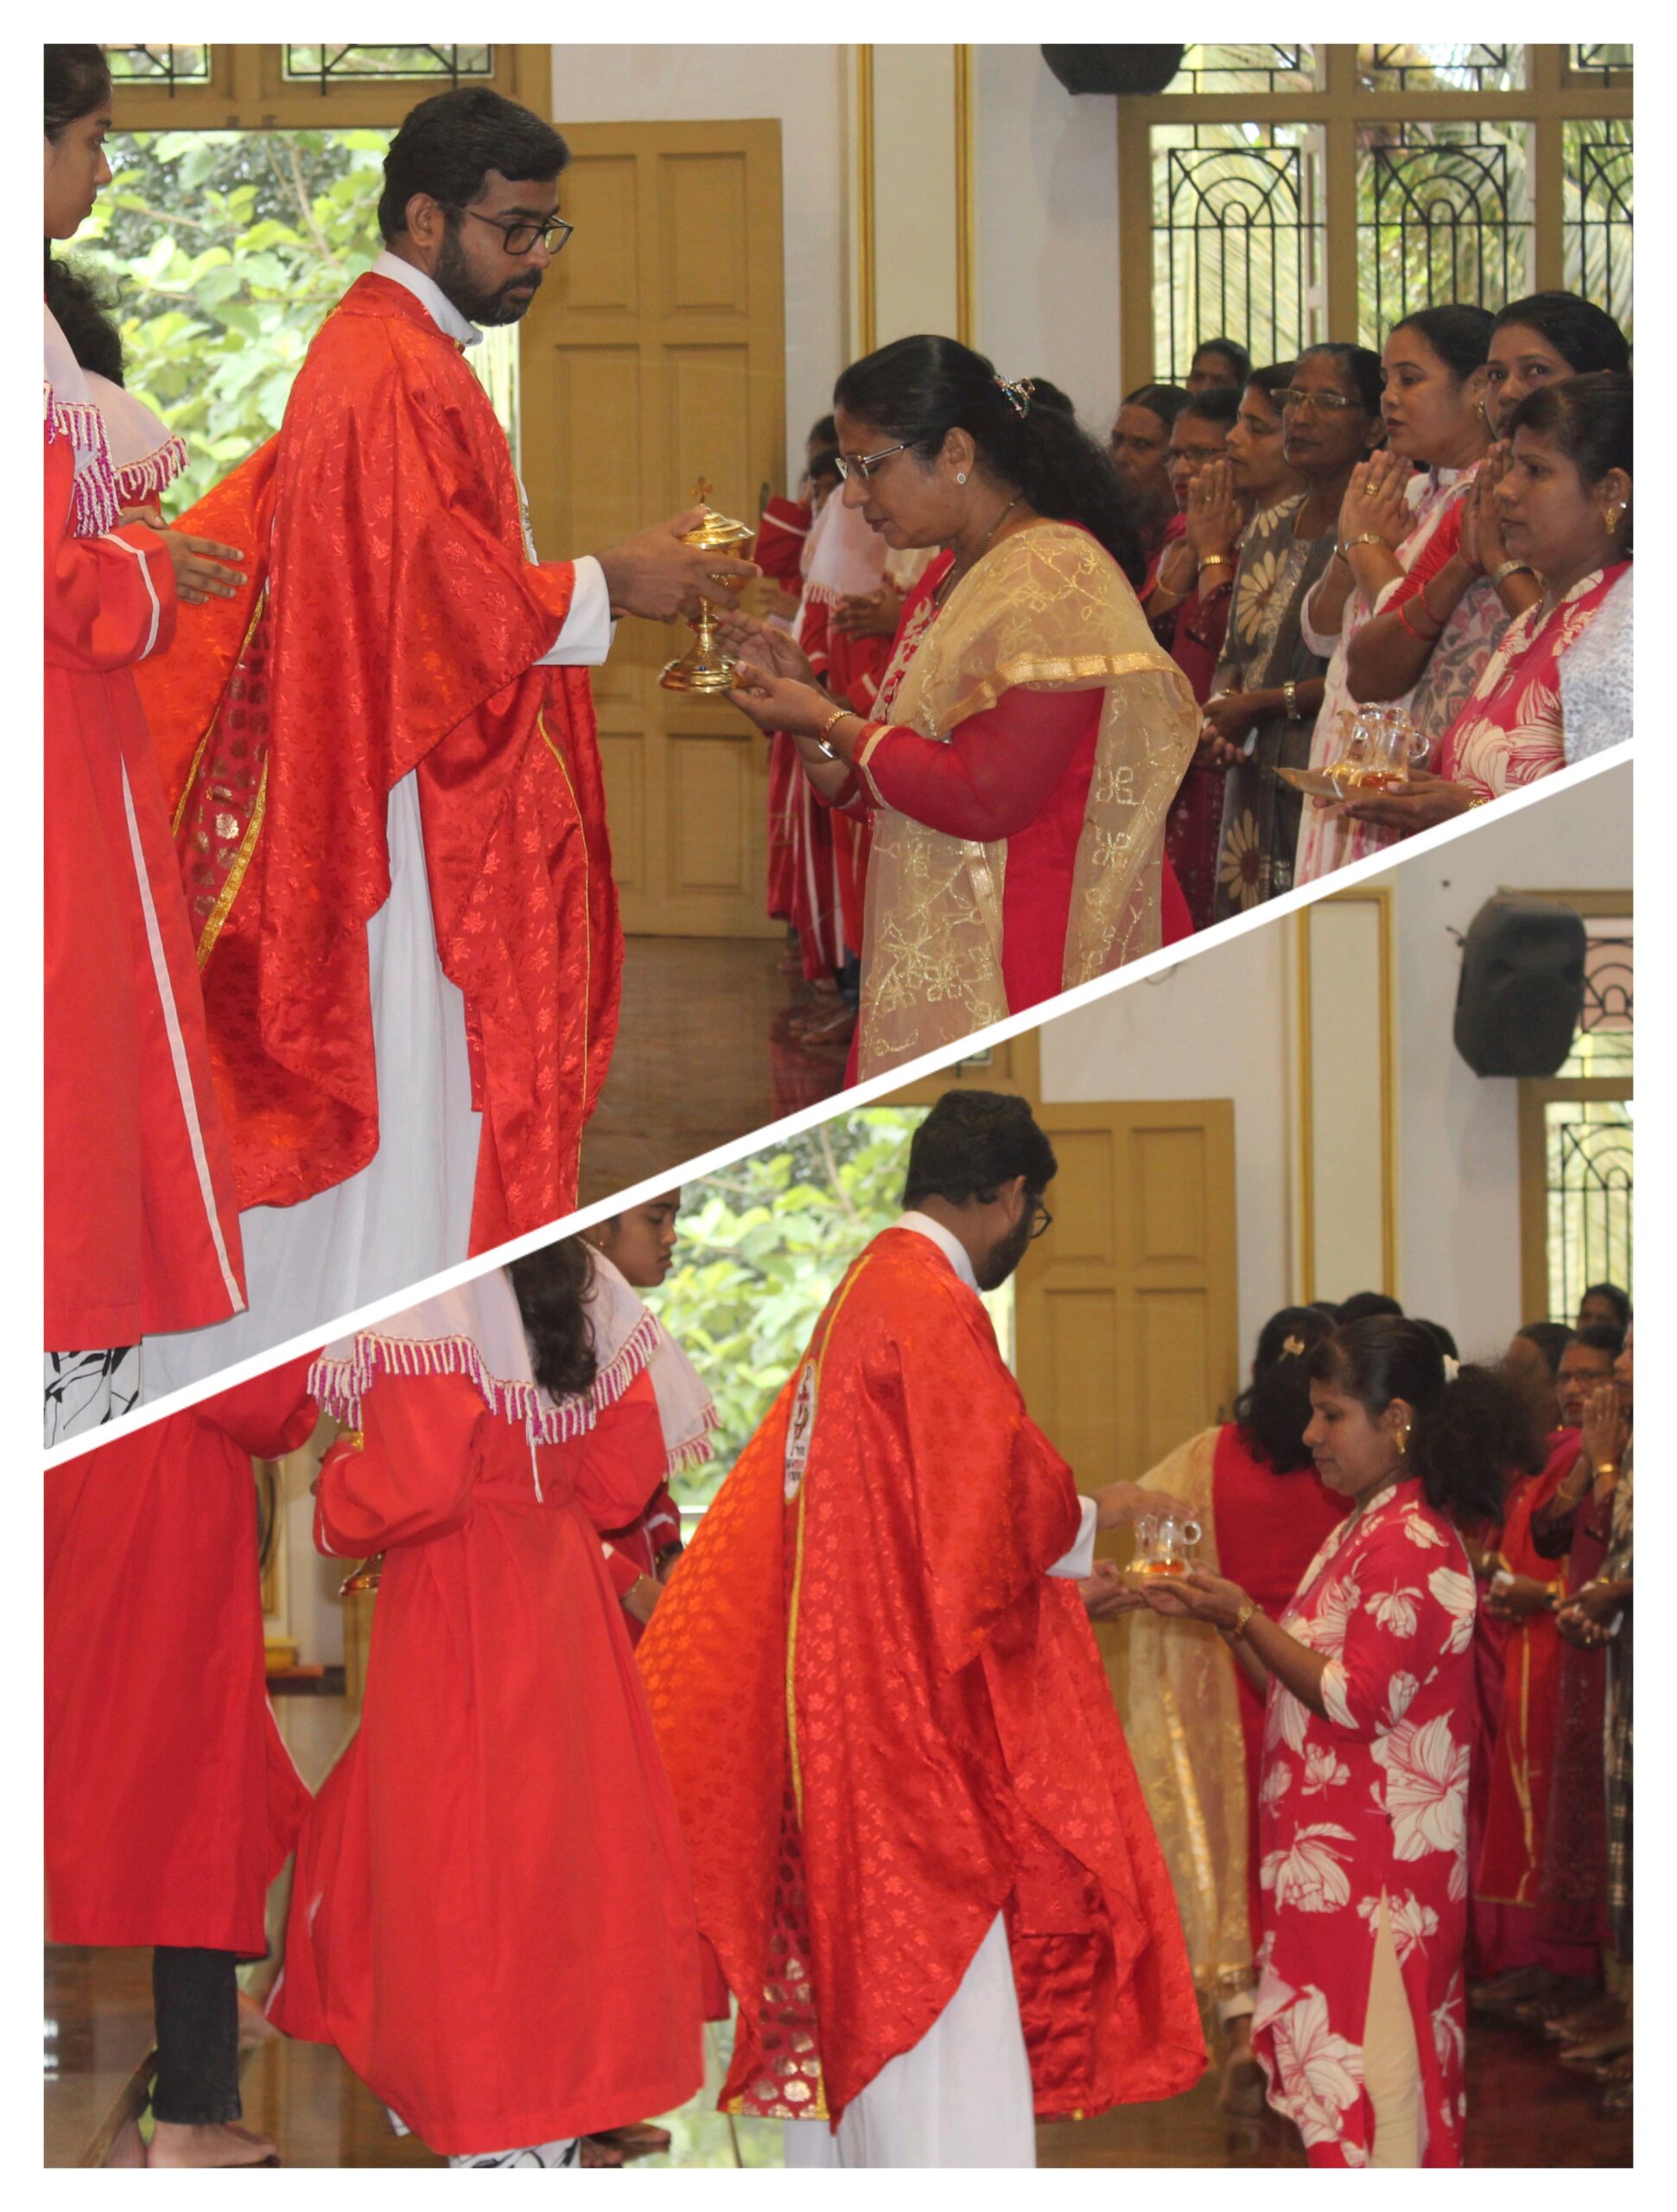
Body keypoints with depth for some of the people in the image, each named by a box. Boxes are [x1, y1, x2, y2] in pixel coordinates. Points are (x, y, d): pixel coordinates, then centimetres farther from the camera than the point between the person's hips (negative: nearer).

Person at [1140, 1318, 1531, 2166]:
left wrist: (1244, 1615, -13)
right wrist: (1219, 1615, 5)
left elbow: (1354, 1696, -20)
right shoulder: (1363, 1531, 16)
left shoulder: (1410, 1541, -15)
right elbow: (1301, 1686, 16)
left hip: (1375, 1862, -10)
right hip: (1334, 1849, 10)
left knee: (1367, 2053, -7)